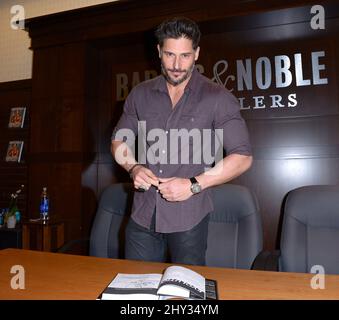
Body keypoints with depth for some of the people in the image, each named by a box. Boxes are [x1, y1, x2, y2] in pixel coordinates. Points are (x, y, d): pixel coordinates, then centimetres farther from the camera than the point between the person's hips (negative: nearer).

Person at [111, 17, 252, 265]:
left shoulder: (217, 98, -7)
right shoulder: (141, 94, 6)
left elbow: (242, 157, -8)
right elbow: (119, 141, 14)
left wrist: (194, 185, -17)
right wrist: (134, 167, -6)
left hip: (189, 218, -3)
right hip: (143, 215, 4)